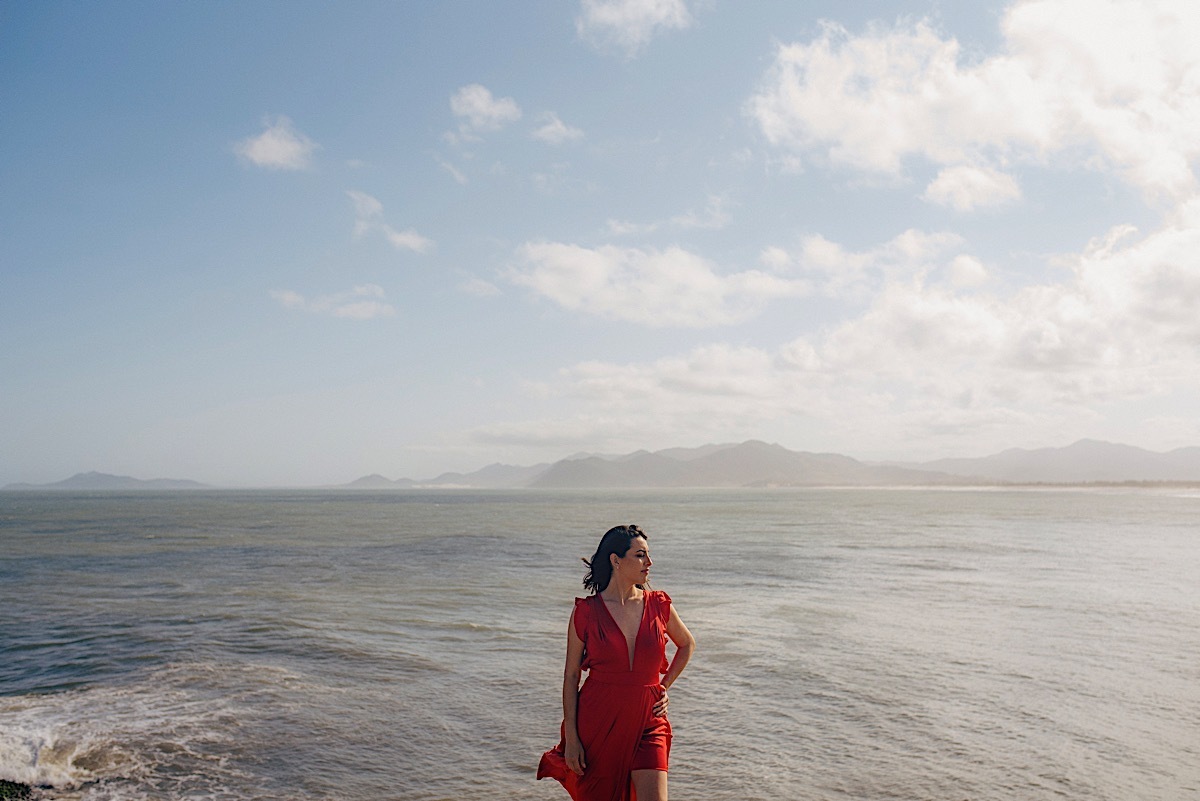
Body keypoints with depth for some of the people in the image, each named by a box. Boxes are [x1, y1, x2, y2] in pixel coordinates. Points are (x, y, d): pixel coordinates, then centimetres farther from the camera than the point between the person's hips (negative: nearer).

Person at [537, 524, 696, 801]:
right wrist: (571, 737, -5)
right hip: (598, 719, -1)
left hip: (647, 720, 1)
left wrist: (664, 687, 10)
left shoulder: (659, 605, 0)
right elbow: (571, 677, -2)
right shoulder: (586, 611, -6)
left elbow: (687, 644, 19)